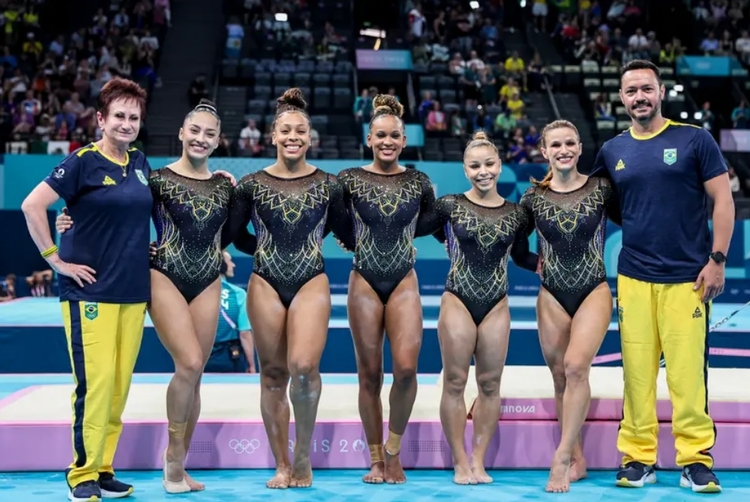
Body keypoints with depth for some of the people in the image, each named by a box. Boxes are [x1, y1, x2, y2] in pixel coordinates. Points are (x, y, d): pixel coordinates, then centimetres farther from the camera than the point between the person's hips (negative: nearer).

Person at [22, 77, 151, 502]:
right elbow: (32, 206, -11)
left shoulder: (141, 163, 11)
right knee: (95, 381, -9)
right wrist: (56, 260, -11)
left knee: (120, 383, 8)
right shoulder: (83, 161, -7)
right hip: (90, 290, -6)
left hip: (134, 291, 6)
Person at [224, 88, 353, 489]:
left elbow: (348, 235, 11)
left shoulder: (327, 185, 5)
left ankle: (304, 452, 0)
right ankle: (282, 466, 15)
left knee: (303, 366, -22)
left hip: (312, 283, -1)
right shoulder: (252, 185, 4)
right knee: (273, 375, 3)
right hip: (266, 284, 1)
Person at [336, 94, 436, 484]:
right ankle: (376, 460, 15)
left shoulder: (418, 182, 4)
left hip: (404, 282, 1)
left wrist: (403, 235, 10)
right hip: (364, 281, 0)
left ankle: (394, 450, 6)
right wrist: (354, 238, 2)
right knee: (370, 374, 2)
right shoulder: (350, 180, 0)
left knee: (406, 368, -15)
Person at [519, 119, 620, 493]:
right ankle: (577, 461, 18)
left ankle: (562, 455, -15)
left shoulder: (600, 189, -1)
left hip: (593, 291, -2)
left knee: (576, 366, -22)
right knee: (560, 377, 5)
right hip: (552, 296, 2)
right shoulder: (534, 196, 1)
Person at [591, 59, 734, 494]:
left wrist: (717, 259, -6)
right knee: (637, 372, 2)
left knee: (688, 372, -6)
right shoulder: (612, 152, 10)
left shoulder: (695, 140, 2)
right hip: (633, 278, 3)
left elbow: (723, 201, 1)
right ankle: (638, 458, 11)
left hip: (688, 277, -3)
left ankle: (696, 460, 4)